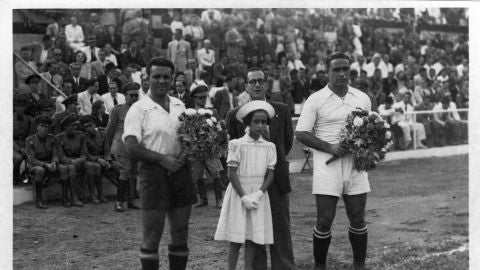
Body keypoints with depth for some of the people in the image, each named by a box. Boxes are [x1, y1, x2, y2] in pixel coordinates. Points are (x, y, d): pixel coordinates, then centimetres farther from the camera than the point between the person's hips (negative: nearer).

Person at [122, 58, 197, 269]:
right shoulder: (139, 109, -6)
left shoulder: (180, 106, 12)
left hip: (180, 172, 6)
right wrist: (162, 159, -18)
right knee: (152, 236, 0)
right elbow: (131, 147, -14)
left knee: (181, 234, 12)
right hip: (154, 173, -5)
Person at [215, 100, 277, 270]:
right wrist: (244, 197, -14)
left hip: (258, 195, 3)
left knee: (253, 238, 4)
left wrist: (258, 194, -13)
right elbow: (232, 174, -8)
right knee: (236, 239, -1)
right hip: (238, 194, -3)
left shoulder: (269, 147, 3)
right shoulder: (238, 145, -7)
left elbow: (270, 175, 1)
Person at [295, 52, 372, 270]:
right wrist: (329, 147, -16)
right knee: (324, 221, -3)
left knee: (358, 220, 8)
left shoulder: (362, 99, 9)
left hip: (356, 165, 3)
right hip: (327, 166, -3)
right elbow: (301, 134, -6)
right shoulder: (316, 100, -3)